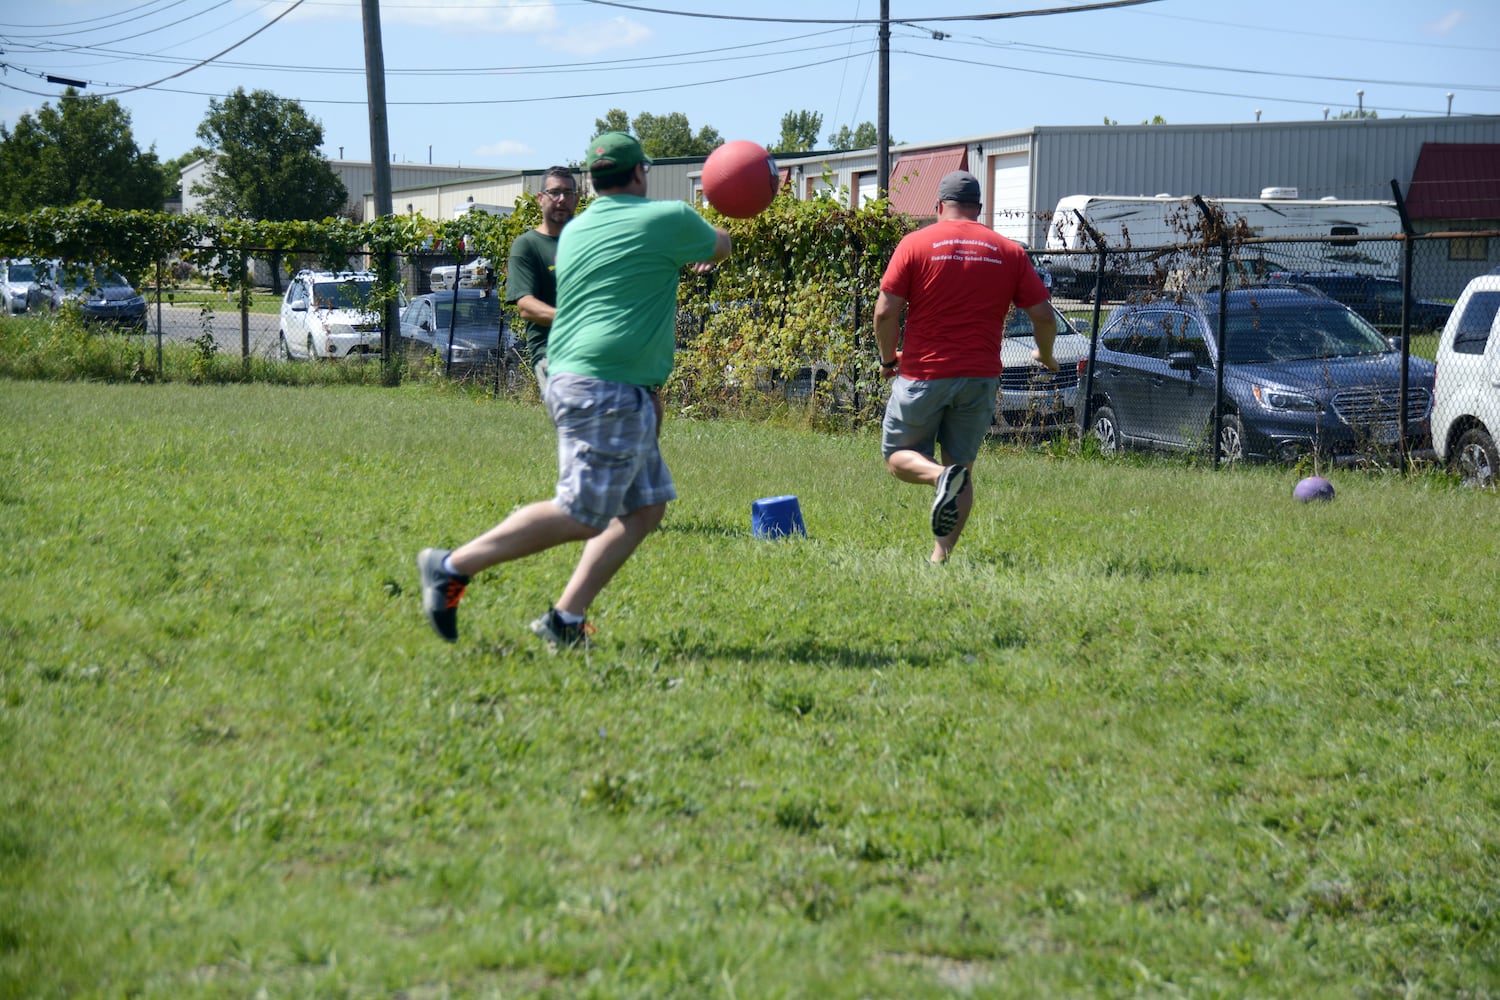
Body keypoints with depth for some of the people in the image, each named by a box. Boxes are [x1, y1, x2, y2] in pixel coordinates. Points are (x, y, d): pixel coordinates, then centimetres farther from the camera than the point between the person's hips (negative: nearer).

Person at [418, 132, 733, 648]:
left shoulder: (574, 231, 15)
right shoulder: (669, 219, -3)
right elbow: (719, 248, 17)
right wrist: (717, 236, 40)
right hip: (606, 389, -9)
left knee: (646, 506, 11)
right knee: (581, 514, -7)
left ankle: (565, 620, 6)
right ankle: (453, 566, -4)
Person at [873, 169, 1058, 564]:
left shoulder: (916, 244, -3)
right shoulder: (1009, 252, 4)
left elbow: (886, 312, -8)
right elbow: (1044, 316, 3)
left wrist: (889, 359, 9)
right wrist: (1045, 355, 23)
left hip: (923, 374, -2)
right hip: (980, 378, 3)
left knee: (898, 456, 12)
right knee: (961, 465, 13)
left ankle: (942, 476, -20)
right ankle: (941, 556, 1)